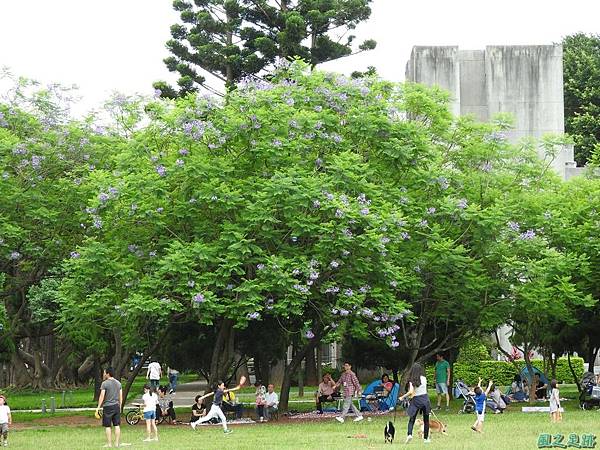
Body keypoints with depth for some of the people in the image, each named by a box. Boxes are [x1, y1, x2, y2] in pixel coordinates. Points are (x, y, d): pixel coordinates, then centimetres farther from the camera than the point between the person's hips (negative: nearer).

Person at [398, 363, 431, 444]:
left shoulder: (412, 381, -7)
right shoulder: (424, 378, -3)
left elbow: (411, 392, -17)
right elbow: (425, 388, 8)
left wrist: (402, 397, -5)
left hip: (416, 400, -1)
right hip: (425, 398, 1)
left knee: (412, 419, 5)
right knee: (426, 420, 10)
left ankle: (409, 434, -17)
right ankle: (426, 438, 12)